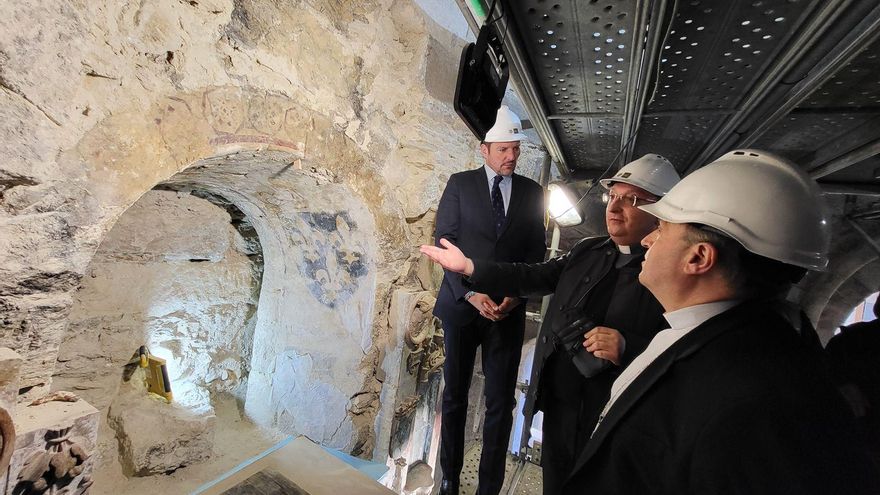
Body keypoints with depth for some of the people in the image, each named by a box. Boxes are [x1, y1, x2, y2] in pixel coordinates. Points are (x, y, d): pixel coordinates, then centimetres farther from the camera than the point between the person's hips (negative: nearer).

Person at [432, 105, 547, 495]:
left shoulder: (532, 192, 5)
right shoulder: (460, 184, 0)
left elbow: (536, 252, 6)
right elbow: (444, 241, -5)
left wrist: (517, 294, -8)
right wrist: (470, 292, -14)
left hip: (508, 311, 1)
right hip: (462, 304, 0)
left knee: (500, 402, 6)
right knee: (455, 395, 13)